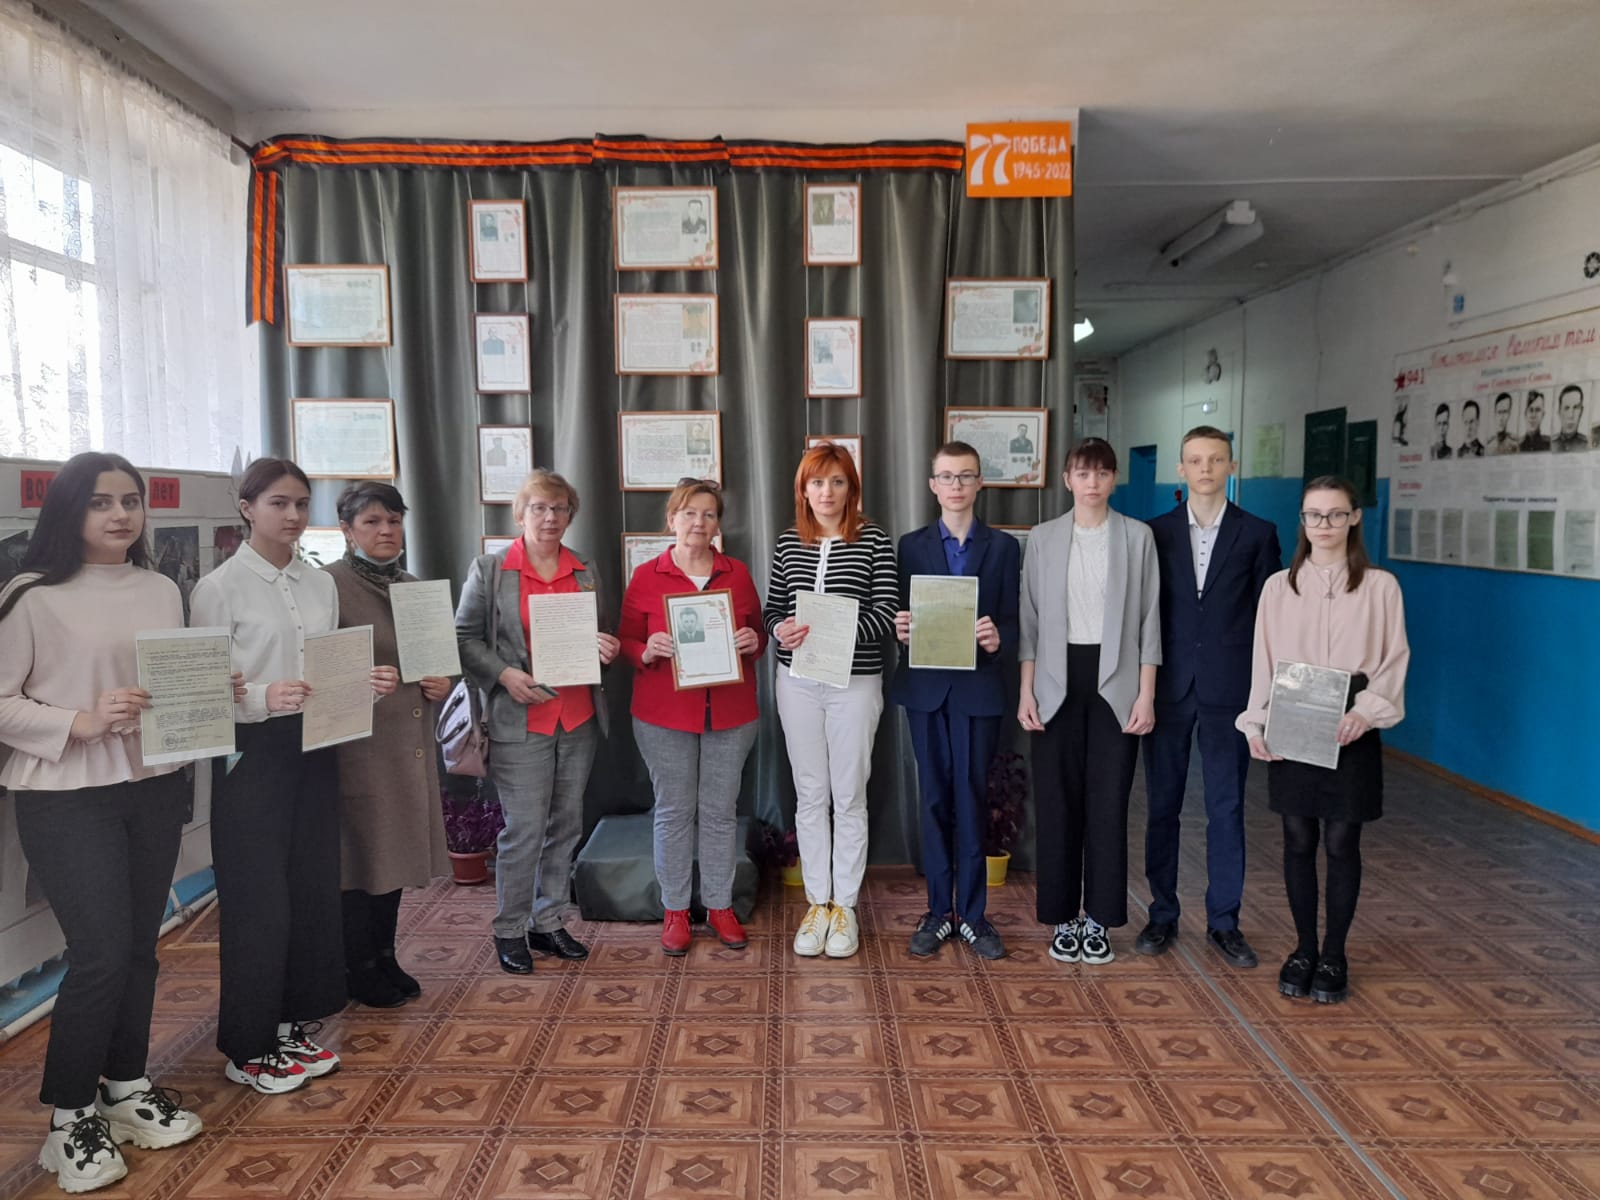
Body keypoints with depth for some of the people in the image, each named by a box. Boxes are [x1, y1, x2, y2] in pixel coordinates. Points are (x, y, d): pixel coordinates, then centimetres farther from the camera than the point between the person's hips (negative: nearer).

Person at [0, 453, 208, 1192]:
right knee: (100, 952, -5)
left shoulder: (162, 591, 8)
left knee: (138, 947, 13)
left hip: (154, 788, 5)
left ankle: (126, 1086, 31)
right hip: (66, 799, -5)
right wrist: (80, 723, -23)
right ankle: (70, 1113, 16)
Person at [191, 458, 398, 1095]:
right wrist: (263, 698, -28)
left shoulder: (321, 584, 10)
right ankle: (247, 1047, 17)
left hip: (314, 748, 6)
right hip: (253, 754, -6)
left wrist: (365, 682, -3)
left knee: (314, 886, 12)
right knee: (259, 898, 0)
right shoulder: (219, 587, -8)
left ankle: (293, 1024, 29)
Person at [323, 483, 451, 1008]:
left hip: (409, 742, 7)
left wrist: (441, 683, 3)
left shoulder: (412, 586, 14)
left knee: (394, 851, 14)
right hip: (357, 741, -7)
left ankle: (384, 958, 28)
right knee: (359, 853, 1)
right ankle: (358, 971, 17)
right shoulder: (330, 584, -8)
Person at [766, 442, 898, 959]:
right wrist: (780, 629, -14)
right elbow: (773, 608, 9)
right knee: (809, 795, 10)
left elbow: (885, 614, -10)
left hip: (855, 681, -3)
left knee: (849, 796, 6)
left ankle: (845, 906, 19)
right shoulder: (787, 541, 5)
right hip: (798, 680, 3)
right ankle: (817, 902, 22)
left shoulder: (874, 539, -4)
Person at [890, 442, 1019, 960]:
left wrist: (997, 640, -20)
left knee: (971, 798, 3)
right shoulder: (912, 546, 8)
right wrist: (901, 629, -17)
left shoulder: (1002, 547, 5)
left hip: (978, 687, -1)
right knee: (935, 799, 7)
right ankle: (939, 910, 18)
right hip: (925, 686, 1)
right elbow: (902, 619, 5)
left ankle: (972, 912, 16)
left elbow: (1012, 623, 1)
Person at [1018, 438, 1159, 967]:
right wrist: (1025, 691, -1)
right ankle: (1062, 918, 16)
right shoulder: (1042, 538, 5)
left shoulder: (1138, 536, 3)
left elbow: (1149, 618, 2)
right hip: (1058, 680, 1)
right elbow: (1029, 618, 5)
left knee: (1109, 800, 2)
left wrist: (1146, 694, -3)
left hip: (1115, 681, 0)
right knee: (1057, 800, 3)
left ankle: (1098, 918, 15)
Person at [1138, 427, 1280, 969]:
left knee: (1227, 808, 6)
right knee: (1163, 806, 8)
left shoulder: (1258, 534, 3)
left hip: (1229, 690, -1)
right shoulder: (1156, 533, 5)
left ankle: (1224, 922, 19)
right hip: (1168, 688, 1)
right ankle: (1163, 916, 21)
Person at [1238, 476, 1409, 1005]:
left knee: (1341, 844, 5)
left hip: (1351, 734, -1)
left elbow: (1393, 660, -1)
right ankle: (1304, 948, 23)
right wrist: (1257, 723, -7)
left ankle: (1334, 955, 20)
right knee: (1299, 842, 8)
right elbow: (1263, 660, 4)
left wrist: (1365, 711, -17)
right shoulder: (1279, 586, 5)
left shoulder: (1380, 586, 0)